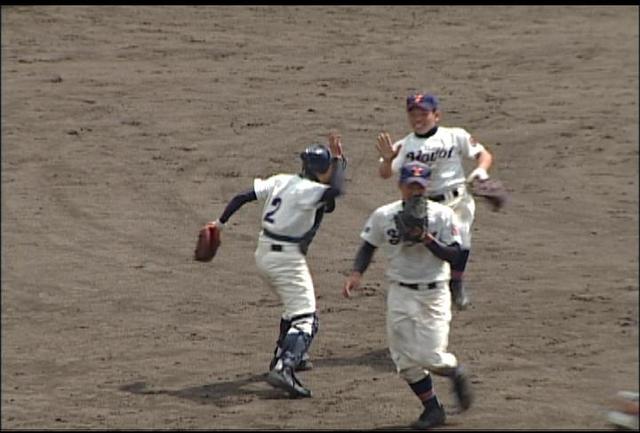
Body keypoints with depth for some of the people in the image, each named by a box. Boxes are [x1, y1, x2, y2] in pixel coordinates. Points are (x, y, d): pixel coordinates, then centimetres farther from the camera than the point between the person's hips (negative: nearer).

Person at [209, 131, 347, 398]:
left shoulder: (280, 181, 6)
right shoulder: (308, 190, -17)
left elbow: (242, 197, 5)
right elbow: (335, 190, -36)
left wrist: (220, 223, 13)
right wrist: (338, 158, -23)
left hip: (264, 254, 9)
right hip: (287, 258, -9)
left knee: (294, 307, 31)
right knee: (305, 318, -10)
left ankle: (285, 356, 42)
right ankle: (282, 370, -29)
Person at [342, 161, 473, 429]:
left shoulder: (442, 215, -6)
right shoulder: (383, 216, -1)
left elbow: (454, 255, -7)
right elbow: (368, 246, 10)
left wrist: (428, 240, -22)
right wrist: (356, 273, -6)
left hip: (434, 293, -2)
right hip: (401, 293, 2)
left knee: (429, 356, -11)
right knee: (405, 359, -2)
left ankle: (455, 372, 23)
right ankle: (432, 409, 14)